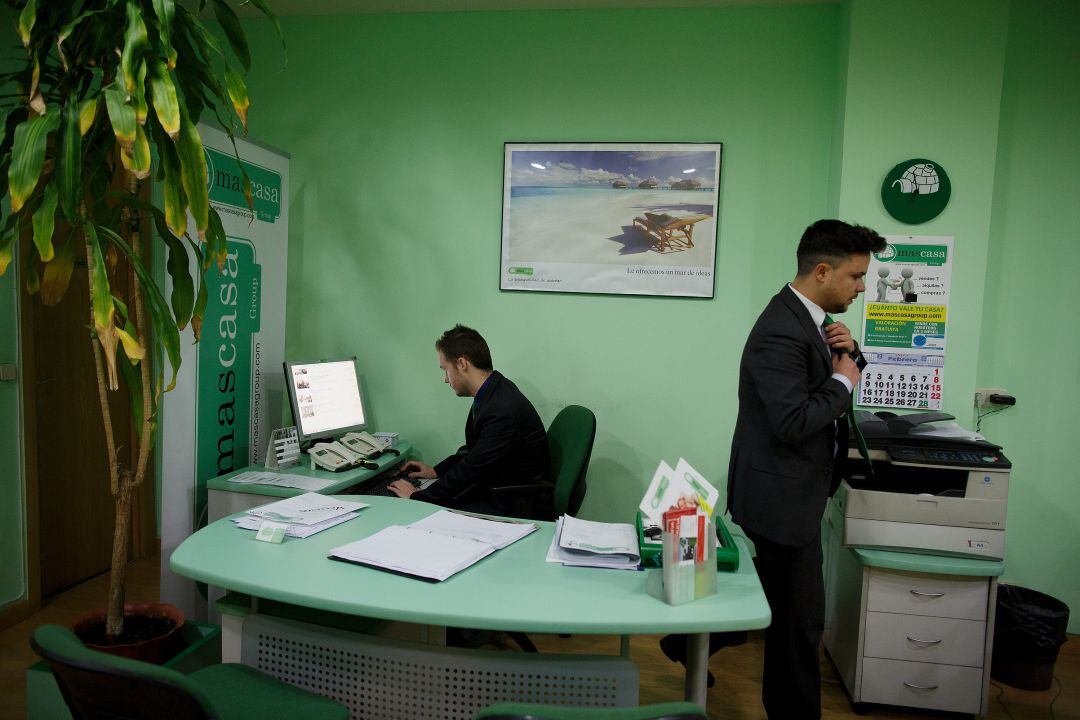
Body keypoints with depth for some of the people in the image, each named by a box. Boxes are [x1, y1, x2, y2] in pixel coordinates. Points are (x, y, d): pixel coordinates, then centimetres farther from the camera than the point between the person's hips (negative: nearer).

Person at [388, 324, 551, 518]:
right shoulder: (491, 395, 4)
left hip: (518, 508, -9)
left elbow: (472, 469, -21)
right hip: (493, 490, 9)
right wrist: (436, 471, 13)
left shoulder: (504, 411, -27)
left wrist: (418, 496, -10)